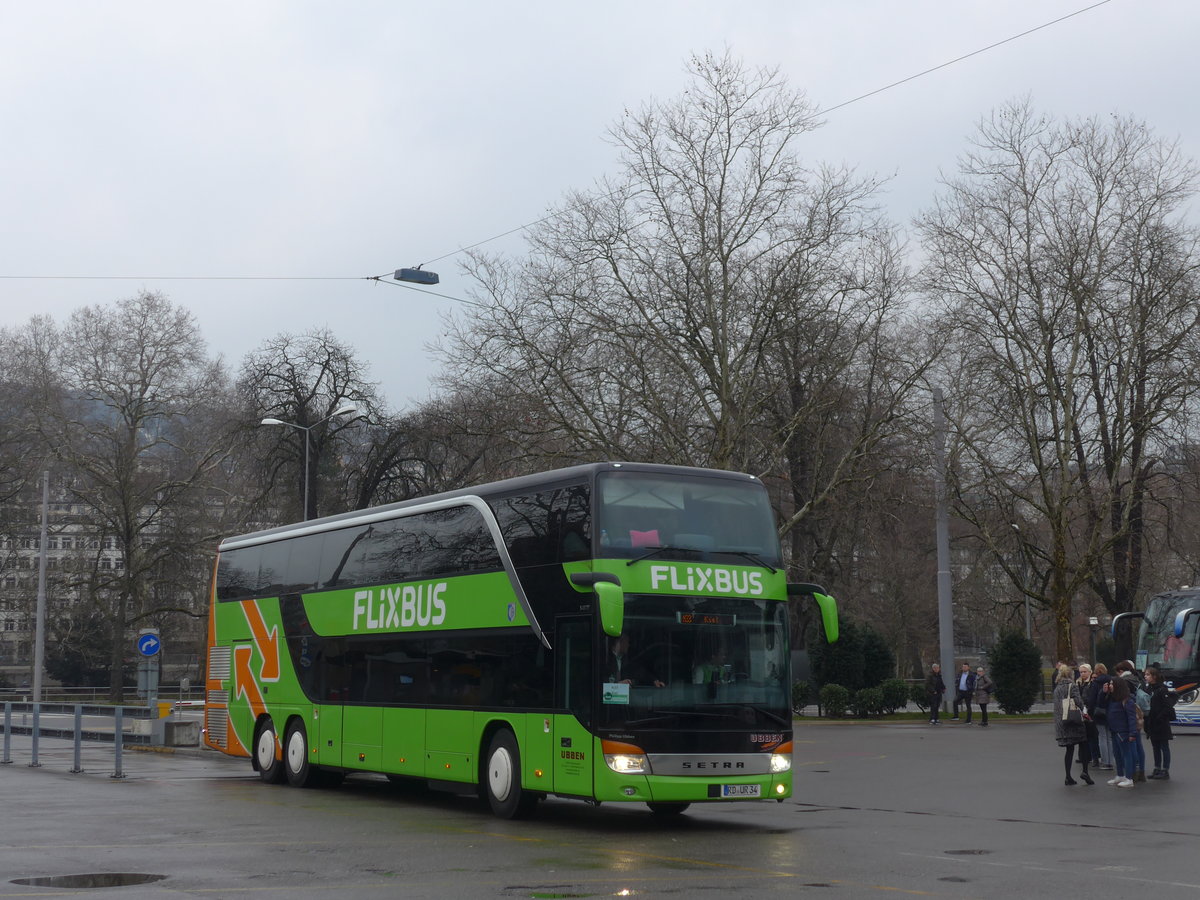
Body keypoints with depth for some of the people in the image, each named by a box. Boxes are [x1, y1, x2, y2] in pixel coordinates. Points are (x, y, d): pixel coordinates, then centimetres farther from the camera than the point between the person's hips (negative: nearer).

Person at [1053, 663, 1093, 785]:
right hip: (1074, 720, -5)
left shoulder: (1057, 688, 12)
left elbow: (1056, 706, 11)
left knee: (1069, 749, 9)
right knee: (1083, 745, 7)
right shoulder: (1072, 686, -5)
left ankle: (1068, 777, 5)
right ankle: (1085, 771, -6)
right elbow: (1078, 701, -13)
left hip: (1062, 722, 5)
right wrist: (1081, 711, 7)